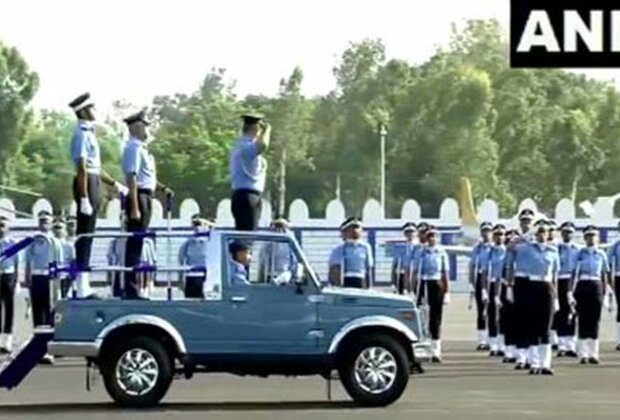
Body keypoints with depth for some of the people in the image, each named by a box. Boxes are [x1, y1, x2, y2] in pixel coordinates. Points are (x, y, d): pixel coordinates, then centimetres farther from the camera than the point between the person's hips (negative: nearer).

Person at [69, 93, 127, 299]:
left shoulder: (89, 133, 18)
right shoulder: (82, 134, -13)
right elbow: (82, 168, -19)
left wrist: (114, 184, 25)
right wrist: (84, 199, -23)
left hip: (93, 183, 10)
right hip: (86, 184, -10)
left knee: (87, 235, 11)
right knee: (84, 234, -8)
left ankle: (84, 287, 15)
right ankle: (82, 287, -7)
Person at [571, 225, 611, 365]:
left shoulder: (601, 254, 8)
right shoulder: (580, 254, 1)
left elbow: (605, 274, 12)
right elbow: (575, 273, -3)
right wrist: (571, 292, -10)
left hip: (596, 287, 2)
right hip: (582, 287, -2)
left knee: (595, 320, 2)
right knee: (583, 320, -1)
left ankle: (593, 353, 6)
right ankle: (583, 354, 2)